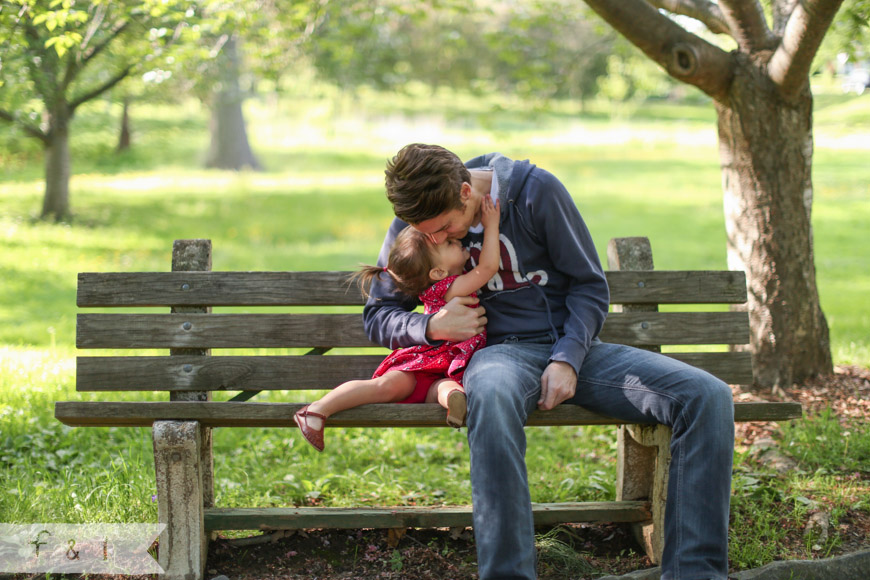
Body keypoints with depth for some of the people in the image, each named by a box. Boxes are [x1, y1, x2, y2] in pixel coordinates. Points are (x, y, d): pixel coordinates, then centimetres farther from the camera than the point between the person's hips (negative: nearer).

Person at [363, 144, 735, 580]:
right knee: (491, 395, -43)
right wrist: (432, 327, -11)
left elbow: (590, 286, 0)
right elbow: (378, 315, 10)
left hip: (573, 346, 1)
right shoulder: (411, 224, 0)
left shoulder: (536, 190, -6)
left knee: (709, 397, -22)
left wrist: (567, 360, -15)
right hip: (503, 351, -1)